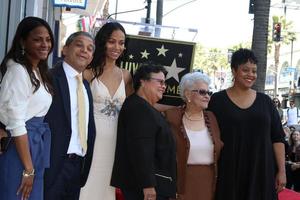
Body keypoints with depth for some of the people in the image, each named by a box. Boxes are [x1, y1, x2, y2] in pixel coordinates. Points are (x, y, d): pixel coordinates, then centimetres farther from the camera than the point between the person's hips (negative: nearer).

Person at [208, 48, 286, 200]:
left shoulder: (265, 101, 7)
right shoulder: (218, 100, 0)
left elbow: (278, 138, 7)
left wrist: (281, 171, 0)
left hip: (261, 172, 2)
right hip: (228, 173, -2)